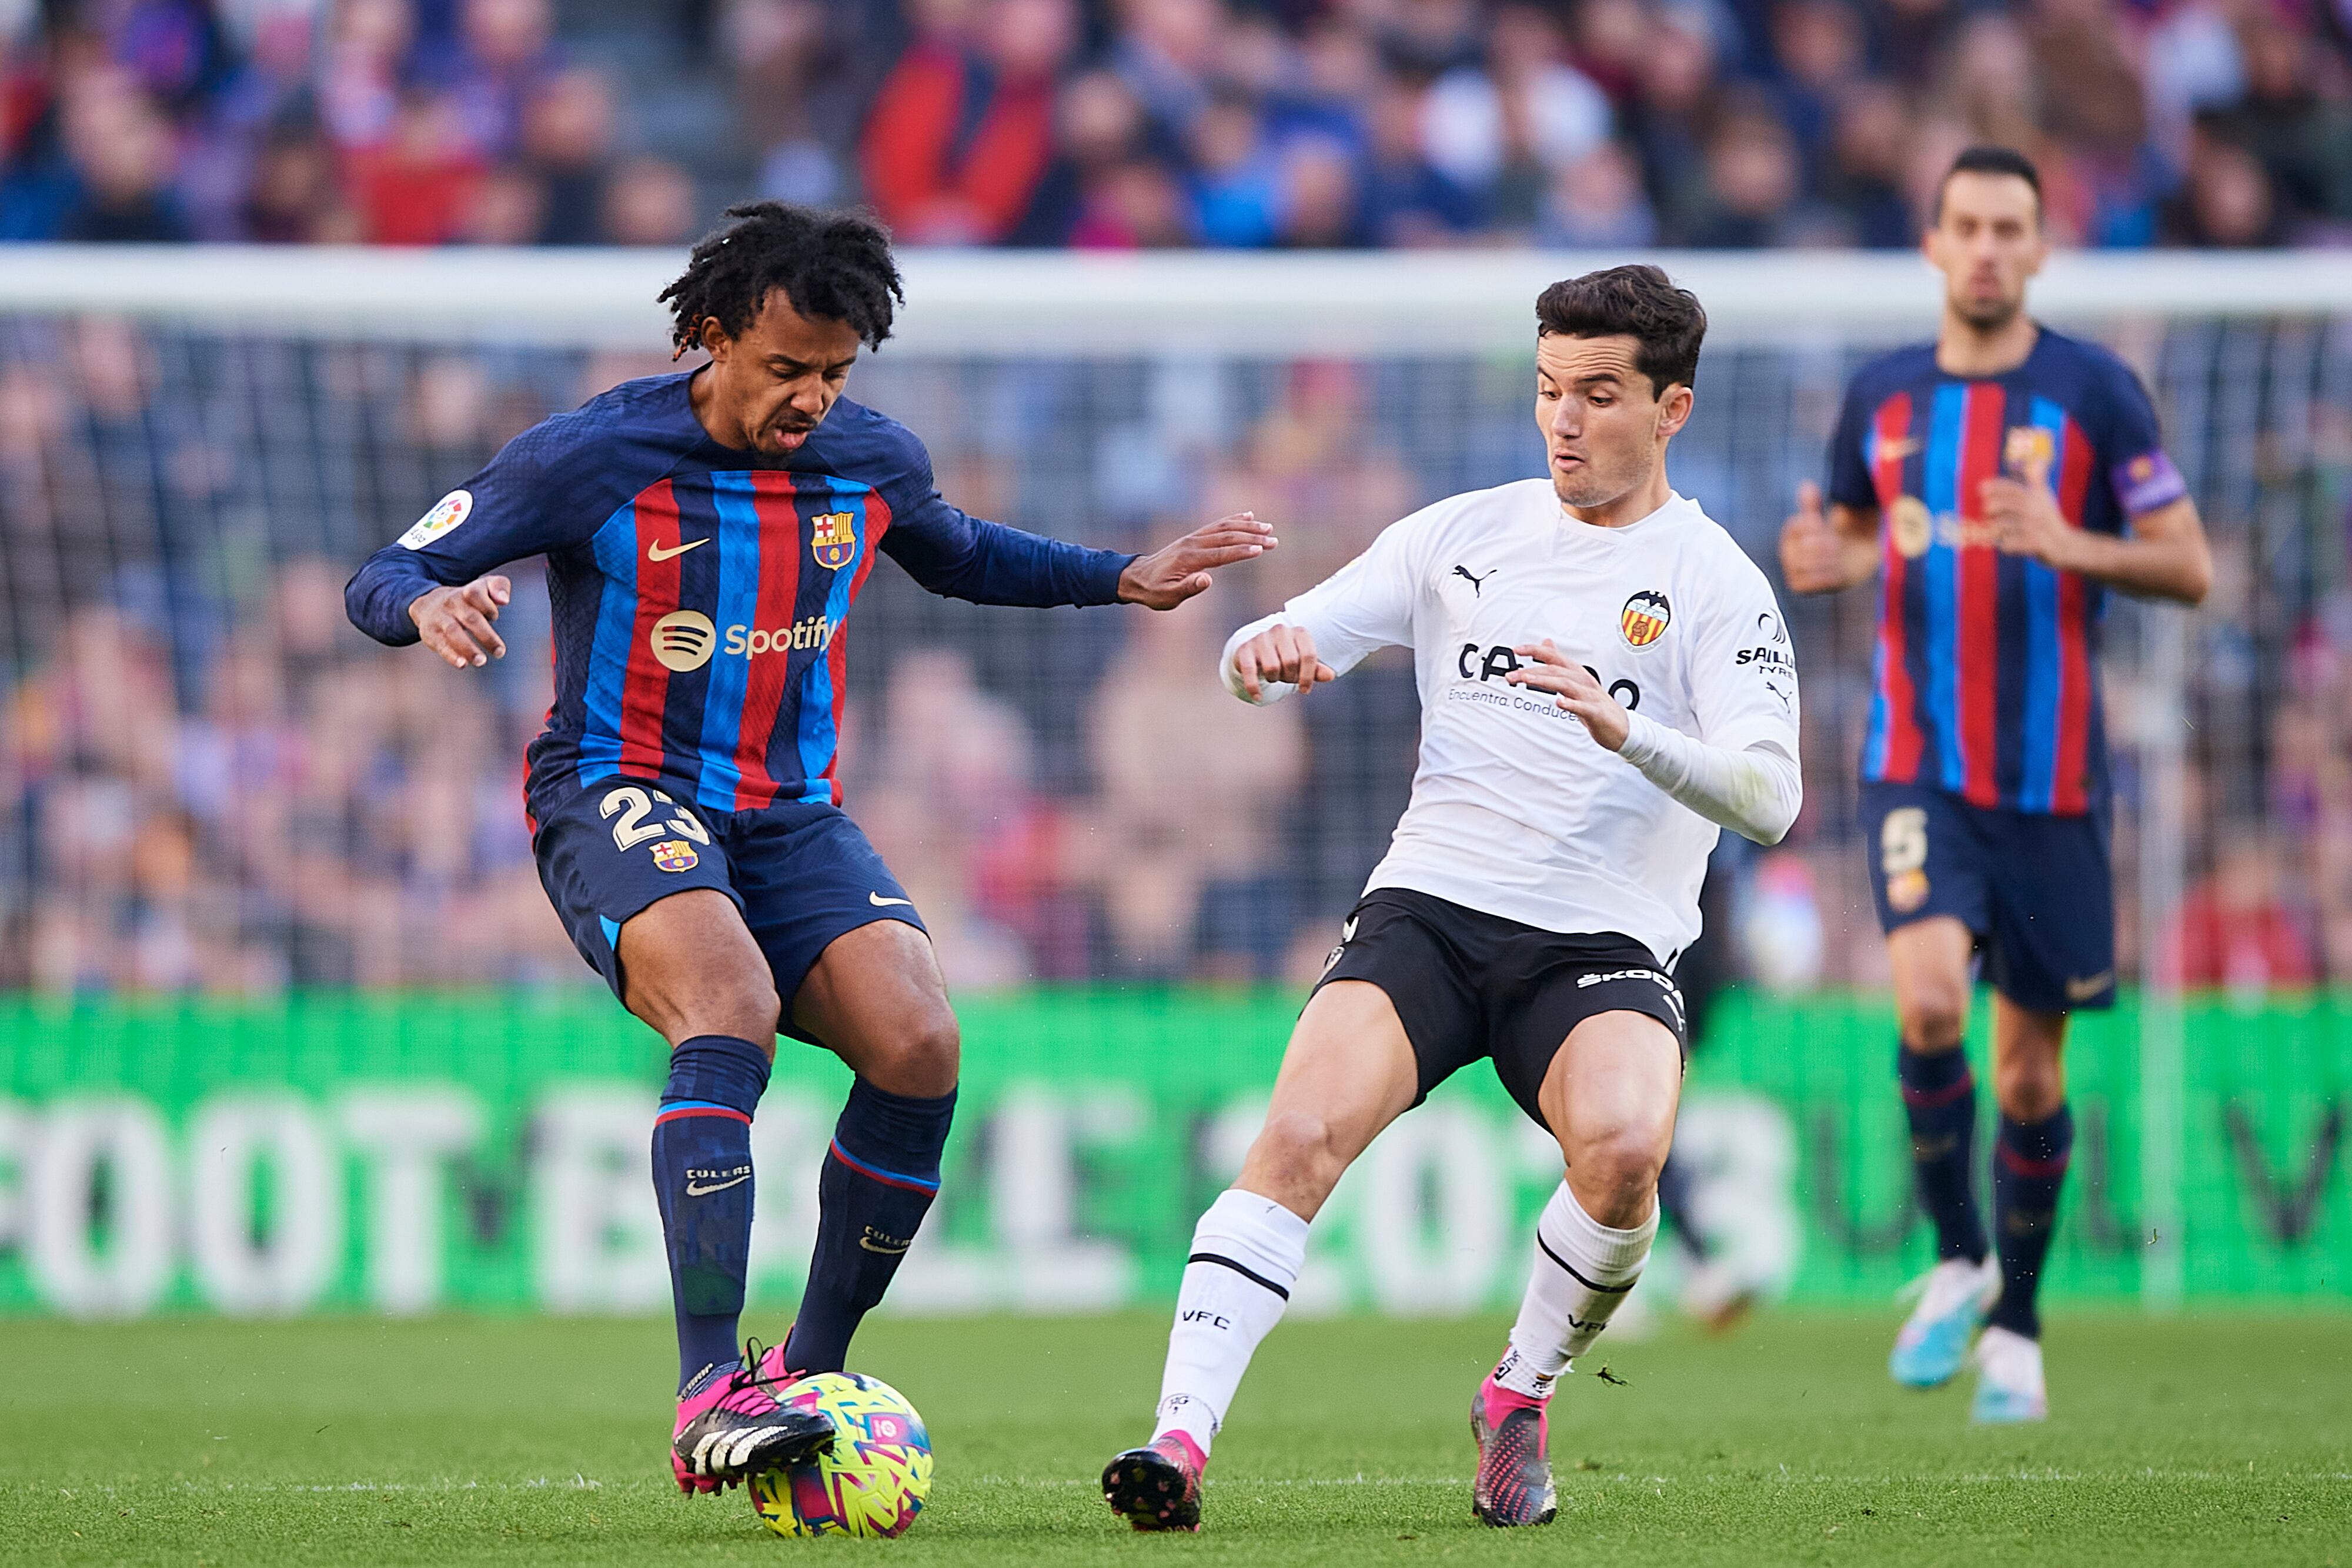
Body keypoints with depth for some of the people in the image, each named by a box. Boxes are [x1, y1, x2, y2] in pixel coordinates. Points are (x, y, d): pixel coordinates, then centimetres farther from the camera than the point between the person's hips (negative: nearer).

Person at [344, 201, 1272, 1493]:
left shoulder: (874, 462, 4)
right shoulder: (594, 458, -10)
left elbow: (958, 556, 28)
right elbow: (381, 578, -7)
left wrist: (1125, 580, 19)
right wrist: (430, 605, -31)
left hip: (791, 815, 5)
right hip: (621, 801, -5)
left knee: (917, 1046, -20)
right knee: (733, 1001, -34)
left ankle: (811, 1369, -1)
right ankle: (708, 1396, -39)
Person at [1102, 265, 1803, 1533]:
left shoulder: (1715, 584, 2)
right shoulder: (1463, 535, 13)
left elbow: (1768, 799, -11)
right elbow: (1273, 653, 13)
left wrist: (1623, 729, -29)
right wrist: (1265, 655, -13)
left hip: (1603, 947, -2)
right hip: (1429, 906, 2)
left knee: (1623, 1145, -32)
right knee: (1303, 1132, -26)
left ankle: (1519, 1398, -4)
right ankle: (1182, 1439, -31)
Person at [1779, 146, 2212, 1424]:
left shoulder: (2094, 389, -3)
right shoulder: (1881, 396, 6)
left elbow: (2189, 566, -3)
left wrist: (2068, 546, -21)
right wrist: (1821, 563, -3)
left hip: (2051, 780, -1)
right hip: (1919, 766, 1)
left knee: (2030, 1067, 4)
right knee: (1930, 997, -22)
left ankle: (2015, 1329, 22)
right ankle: (1954, 1262, -1)